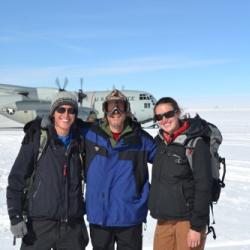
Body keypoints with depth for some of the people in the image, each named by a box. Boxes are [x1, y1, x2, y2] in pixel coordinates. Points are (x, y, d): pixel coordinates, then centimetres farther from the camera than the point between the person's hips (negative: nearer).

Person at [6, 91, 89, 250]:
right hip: (40, 224, -3)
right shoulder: (38, 138, -6)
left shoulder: (79, 140, 5)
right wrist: (15, 216, -10)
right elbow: (17, 178, -5)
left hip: (73, 225, 4)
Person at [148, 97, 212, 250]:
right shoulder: (161, 142, 7)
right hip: (164, 219, 6)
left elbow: (203, 187, -14)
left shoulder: (196, 144, -13)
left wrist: (197, 226, -15)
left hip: (188, 220, -6)